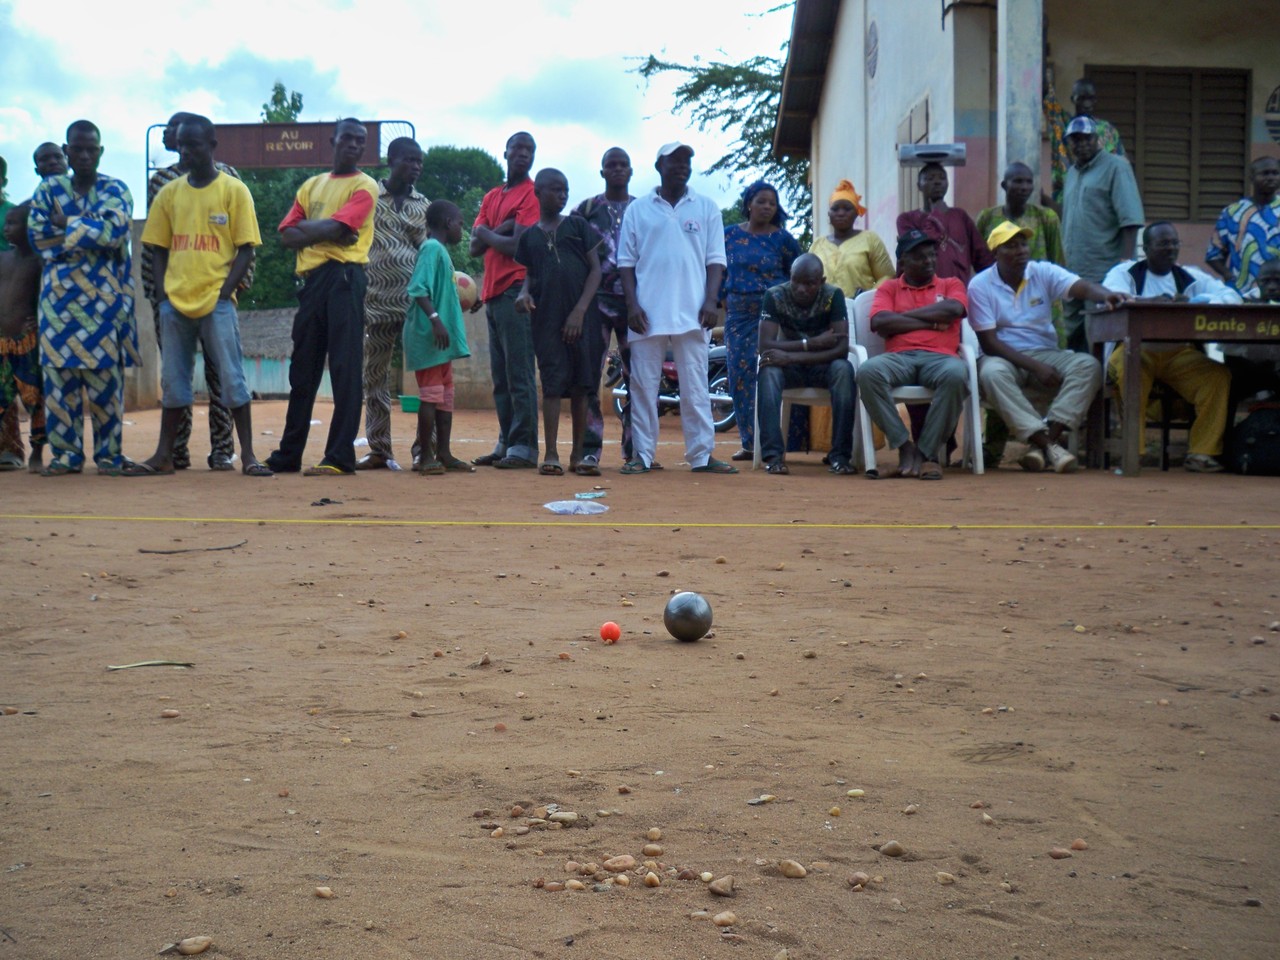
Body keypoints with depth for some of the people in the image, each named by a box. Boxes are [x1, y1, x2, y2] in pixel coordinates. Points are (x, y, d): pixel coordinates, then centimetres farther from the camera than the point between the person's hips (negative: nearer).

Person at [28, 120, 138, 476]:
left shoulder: (114, 189, 4)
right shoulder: (49, 189, 11)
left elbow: (115, 230, -13)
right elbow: (37, 235, -2)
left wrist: (68, 226, -6)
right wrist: (90, 230, -8)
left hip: (104, 294, -2)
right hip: (58, 293, 2)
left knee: (105, 373, -3)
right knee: (59, 372, 0)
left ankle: (108, 453, 4)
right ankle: (65, 453, 7)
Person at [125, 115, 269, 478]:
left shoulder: (234, 190, 0)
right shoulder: (169, 193, 11)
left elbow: (245, 248, -2)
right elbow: (158, 249, 14)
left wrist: (224, 292, -11)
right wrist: (162, 295, 2)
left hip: (217, 301, -4)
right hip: (175, 301, 4)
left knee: (232, 377, -3)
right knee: (173, 380, 9)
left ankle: (247, 455, 2)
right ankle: (163, 456, 15)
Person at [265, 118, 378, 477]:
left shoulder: (364, 186, 3)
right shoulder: (312, 186, 21)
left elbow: (335, 227, -12)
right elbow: (288, 236, 10)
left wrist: (306, 227, 4)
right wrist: (326, 232, -6)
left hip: (344, 278, -6)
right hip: (311, 279, 6)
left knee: (344, 369, -9)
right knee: (302, 370, 10)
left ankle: (341, 457, -10)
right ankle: (288, 455, 16)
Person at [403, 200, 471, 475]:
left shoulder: (439, 250, 18)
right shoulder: (432, 248, -11)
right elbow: (418, 288, -23)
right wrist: (435, 319, -30)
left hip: (442, 339, 10)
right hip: (429, 337, -10)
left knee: (446, 395, 12)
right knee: (431, 395, -6)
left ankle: (443, 453, 16)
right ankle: (426, 456, -1)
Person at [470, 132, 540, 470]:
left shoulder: (531, 195, -4)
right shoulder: (491, 197, 20)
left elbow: (518, 246, -14)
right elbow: (475, 246, 10)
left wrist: (487, 233, 2)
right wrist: (501, 229, -7)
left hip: (516, 288, -8)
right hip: (493, 292, 8)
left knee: (518, 373, -10)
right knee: (500, 375, 10)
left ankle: (524, 447, -10)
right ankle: (506, 443, 15)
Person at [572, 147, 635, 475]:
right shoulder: (585, 210, 10)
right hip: (596, 300, -1)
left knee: (637, 375, 3)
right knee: (588, 375, -9)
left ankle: (634, 448, 12)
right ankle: (589, 451, -10)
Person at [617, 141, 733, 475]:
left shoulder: (706, 208, 11)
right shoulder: (638, 209, 9)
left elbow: (715, 260, 9)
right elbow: (626, 262, 7)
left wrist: (711, 301, -4)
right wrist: (632, 305, -4)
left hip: (691, 312, 0)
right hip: (647, 312, 0)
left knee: (695, 385, 0)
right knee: (643, 384, 1)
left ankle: (701, 454, 4)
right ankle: (642, 454, 7)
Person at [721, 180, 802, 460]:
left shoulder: (783, 238, 3)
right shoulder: (730, 235, 9)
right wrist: (723, 302, 8)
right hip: (738, 313, 3)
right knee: (739, 376, 2)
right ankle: (749, 442, 9)